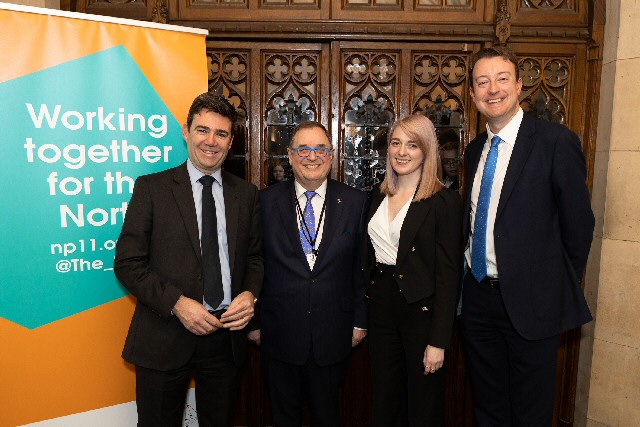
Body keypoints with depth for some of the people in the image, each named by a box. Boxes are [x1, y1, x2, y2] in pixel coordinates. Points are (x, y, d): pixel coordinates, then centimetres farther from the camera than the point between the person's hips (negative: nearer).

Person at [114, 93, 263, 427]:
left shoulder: (246, 194, 5)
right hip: (165, 336, -2)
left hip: (227, 334, 3)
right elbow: (127, 263, -7)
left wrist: (250, 293, -9)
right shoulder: (151, 188, -4)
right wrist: (177, 303, -18)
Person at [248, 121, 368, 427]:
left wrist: (360, 321, 3)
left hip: (333, 334, 0)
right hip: (279, 331, 0)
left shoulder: (355, 202, -1)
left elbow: (361, 265, 2)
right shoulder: (267, 201, -3)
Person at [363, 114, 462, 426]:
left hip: (421, 308, -5)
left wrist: (439, 341, -15)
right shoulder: (379, 197, 7)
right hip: (381, 306, 5)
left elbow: (448, 274, -13)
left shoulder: (445, 202, -11)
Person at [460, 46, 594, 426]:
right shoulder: (475, 149, 8)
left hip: (530, 301, -5)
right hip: (477, 295, 6)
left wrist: (563, 289, -1)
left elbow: (579, 223, -8)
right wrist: (473, 277, 8)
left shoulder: (557, 141, -12)